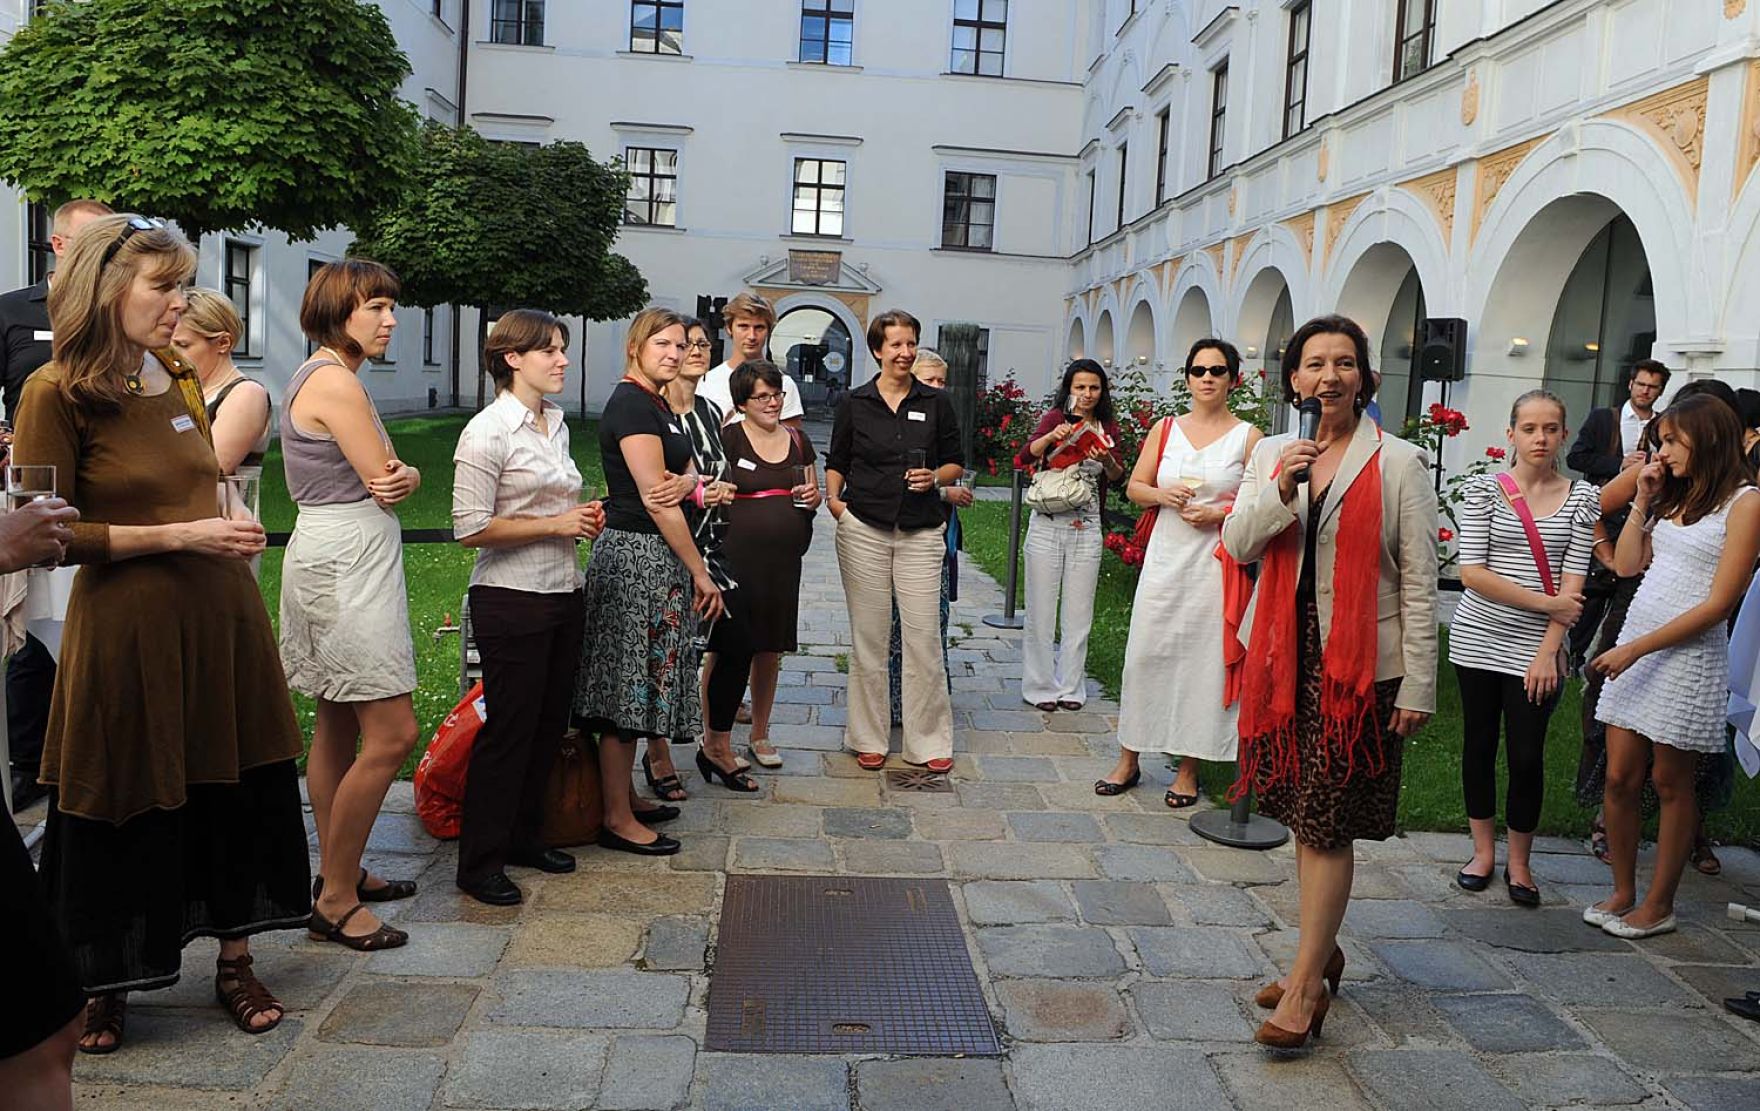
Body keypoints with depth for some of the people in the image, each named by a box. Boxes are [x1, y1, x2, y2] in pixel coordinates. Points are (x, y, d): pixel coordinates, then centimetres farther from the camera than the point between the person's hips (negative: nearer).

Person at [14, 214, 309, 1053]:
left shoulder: (179, 378, 10)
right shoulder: (57, 392, -10)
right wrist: (178, 536, -16)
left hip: (220, 613, 6)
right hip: (126, 626, -6)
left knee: (236, 792, 10)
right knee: (125, 815, 7)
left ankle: (234, 962, 27)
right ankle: (103, 987, 29)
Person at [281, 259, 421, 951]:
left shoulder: (316, 376, 18)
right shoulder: (336, 381, -15)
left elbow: (395, 479, 13)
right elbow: (387, 484, -14)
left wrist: (402, 476, -10)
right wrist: (399, 479, 8)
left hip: (335, 562, 11)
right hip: (349, 563, -11)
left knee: (339, 726, 16)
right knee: (392, 734, -8)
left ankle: (339, 873, 28)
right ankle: (335, 900, 1)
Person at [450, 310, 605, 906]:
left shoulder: (555, 422, 12)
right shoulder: (488, 431, -13)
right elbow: (471, 528, -18)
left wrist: (583, 517, 5)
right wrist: (557, 525, -15)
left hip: (563, 593, 8)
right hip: (512, 600, -8)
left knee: (550, 723, 14)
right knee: (508, 728, -1)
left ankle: (524, 835, 31)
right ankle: (479, 863, 12)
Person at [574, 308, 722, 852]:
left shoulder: (656, 404, 17)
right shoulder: (631, 405, -14)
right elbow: (656, 500, -17)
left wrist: (690, 481, -2)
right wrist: (700, 571, -15)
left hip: (655, 556, 10)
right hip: (637, 555, -10)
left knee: (633, 686, 15)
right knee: (629, 685, -4)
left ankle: (621, 796, 25)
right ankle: (618, 821, 4)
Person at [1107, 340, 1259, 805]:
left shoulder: (1248, 437, 1)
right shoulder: (1165, 429, 10)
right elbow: (1134, 487, 12)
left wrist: (1219, 514, -14)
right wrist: (1164, 494, -8)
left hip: (1217, 561, -3)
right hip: (1165, 557, 3)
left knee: (1204, 657, 0)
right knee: (1145, 652, 4)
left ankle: (1189, 769, 12)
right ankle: (1129, 758, 15)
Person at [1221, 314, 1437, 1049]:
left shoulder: (1399, 463, -4)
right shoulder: (1271, 453, 8)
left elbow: (1419, 581, -5)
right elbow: (1237, 545, 0)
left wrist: (1418, 685, -8)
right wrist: (1280, 487, -17)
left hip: (1362, 665, -4)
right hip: (1286, 656, 4)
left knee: (1326, 824, -3)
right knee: (1305, 817, 13)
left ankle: (1306, 986, 6)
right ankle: (1322, 950, 30)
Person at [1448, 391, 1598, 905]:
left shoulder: (1582, 498, 2)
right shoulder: (1485, 489, -1)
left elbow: (1572, 583, -3)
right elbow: (1471, 573, -8)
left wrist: (1548, 650, -11)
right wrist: (1545, 602, -11)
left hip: (1536, 647, 0)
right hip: (1478, 637, 0)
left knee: (1527, 756, -1)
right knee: (1479, 744, 10)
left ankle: (1519, 862, 18)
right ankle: (1483, 850, 25)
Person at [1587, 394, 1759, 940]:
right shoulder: (1674, 495, 14)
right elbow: (1626, 565, 11)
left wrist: (1637, 648, -15)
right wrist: (1643, 501, 6)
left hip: (1689, 655, -6)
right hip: (1634, 646, 6)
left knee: (1670, 782, 5)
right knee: (1619, 777, 6)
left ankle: (1659, 905, 18)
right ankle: (1622, 893, 20)